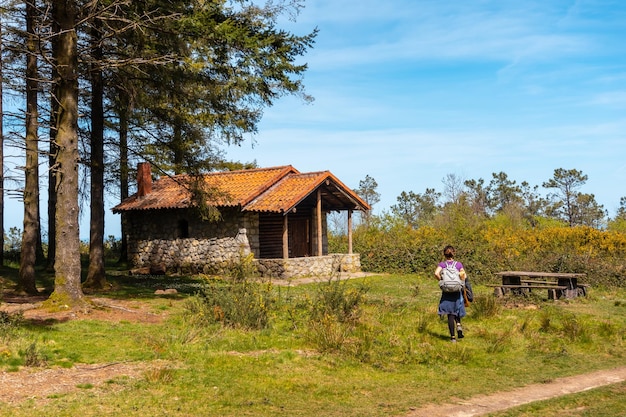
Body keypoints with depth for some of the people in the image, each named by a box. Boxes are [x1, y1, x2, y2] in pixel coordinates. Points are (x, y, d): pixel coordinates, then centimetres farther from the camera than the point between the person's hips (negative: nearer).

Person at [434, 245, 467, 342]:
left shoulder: (442, 264, -1)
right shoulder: (458, 264, 3)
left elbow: (436, 273, -19)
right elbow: (464, 275, -10)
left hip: (447, 292, -1)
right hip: (457, 292, 1)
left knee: (450, 314, 3)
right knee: (456, 312, 22)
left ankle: (453, 337, 1)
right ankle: (458, 325, -3)